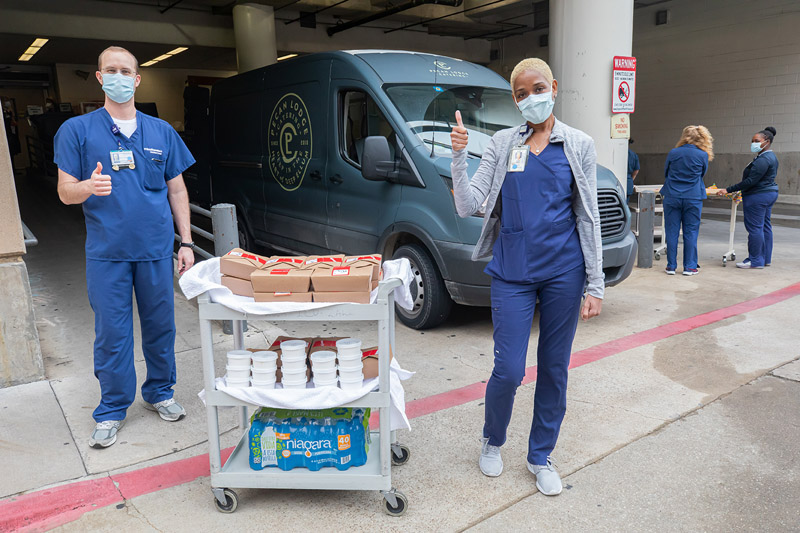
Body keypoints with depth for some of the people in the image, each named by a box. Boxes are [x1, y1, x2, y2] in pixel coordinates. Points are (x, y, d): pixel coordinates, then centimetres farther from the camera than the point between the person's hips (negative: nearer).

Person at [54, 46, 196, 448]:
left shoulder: (161, 132, 8)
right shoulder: (77, 130, 2)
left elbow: (177, 190, 10)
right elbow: (65, 192, 0)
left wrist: (186, 242, 5)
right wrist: (89, 186, -24)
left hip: (156, 249, 2)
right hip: (107, 252, -2)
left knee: (160, 326, 10)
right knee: (112, 333, 5)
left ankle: (159, 393, 30)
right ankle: (112, 410, 21)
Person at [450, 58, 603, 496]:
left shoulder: (578, 145, 5)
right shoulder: (501, 144, 5)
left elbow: (588, 218, 3)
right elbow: (469, 207, -2)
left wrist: (595, 285, -1)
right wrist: (458, 157, -16)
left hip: (563, 273, 1)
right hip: (512, 272, 0)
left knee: (554, 369, 10)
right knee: (508, 371, -1)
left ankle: (540, 456, 30)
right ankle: (492, 441, 29)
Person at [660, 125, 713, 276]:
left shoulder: (673, 153, -1)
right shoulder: (703, 155, -2)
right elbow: (702, 174, 14)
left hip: (672, 197, 0)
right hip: (693, 198, 0)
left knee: (672, 232, 5)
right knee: (690, 232, 6)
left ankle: (671, 266, 9)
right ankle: (689, 267, 10)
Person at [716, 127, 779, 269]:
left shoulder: (763, 160, -20)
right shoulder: (771, 157, 15)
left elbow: (750, 181, -23)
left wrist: (728, 190, -22)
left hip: (757, 196, -11)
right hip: (770, 193, 11)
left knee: (755, 228, -5)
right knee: (765, 227, 14)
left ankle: (755, 260, -1)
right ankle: (766, 258, 20)